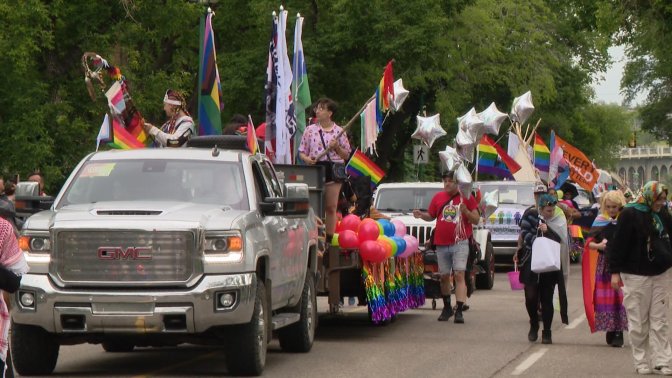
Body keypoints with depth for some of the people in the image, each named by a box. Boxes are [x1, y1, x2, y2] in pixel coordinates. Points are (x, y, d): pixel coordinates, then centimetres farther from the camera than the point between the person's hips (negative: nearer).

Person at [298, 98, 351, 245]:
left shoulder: (339, 131, 6)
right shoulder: (310, 130, 7)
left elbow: (346, 155, 8)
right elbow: (302, 151, 9)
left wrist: (337, 148, -11)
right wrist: (306, 158, -12)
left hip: (333, 170, 0)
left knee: (331, 207, 0)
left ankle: (329, 240, 4)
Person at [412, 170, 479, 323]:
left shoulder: (467, 198, 0)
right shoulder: (438, 197, 9)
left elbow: (476, 219, 0)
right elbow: (431, 216, 19)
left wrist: (465, 211, -18)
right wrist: (421, 215, -2)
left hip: (460, 243, -4)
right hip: (442, 244, 4)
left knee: (459, 275, -13)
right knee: (444, 276, 11)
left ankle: (459, 311, -17)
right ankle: (447, 308, 27)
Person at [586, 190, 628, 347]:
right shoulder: (600, 221, 7)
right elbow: (590, 242, 7)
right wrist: (599, 245, -12)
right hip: (605, 264, 2)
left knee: (620, 297, -8)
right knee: (606, 297, 1)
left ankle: (618, 332, -6)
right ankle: (610, 331, 8)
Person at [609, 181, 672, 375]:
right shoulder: (630, 215, -10)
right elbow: (618, 244, -11)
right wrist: (615, 271, -13)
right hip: (635, 275, -5)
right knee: (638, 322, 1)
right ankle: (641, 362, 9)